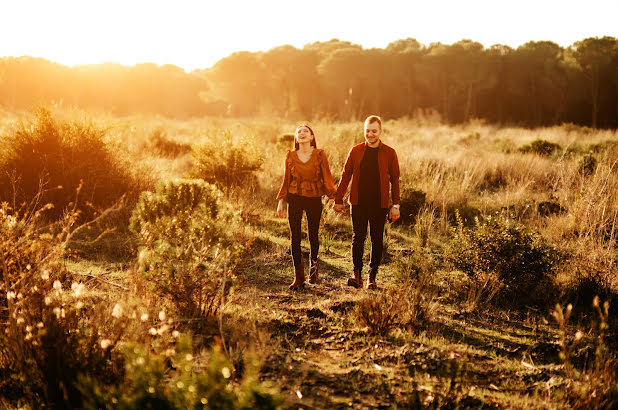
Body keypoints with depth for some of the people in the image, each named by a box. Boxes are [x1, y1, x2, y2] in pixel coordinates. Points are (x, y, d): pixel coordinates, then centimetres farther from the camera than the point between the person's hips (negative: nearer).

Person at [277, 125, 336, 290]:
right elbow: (286, 180, 11)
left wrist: (334, 198, -8)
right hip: (294, 199, 1)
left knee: (313, 235, 6)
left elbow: (327, 177, 0)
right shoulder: (291, 156, 5)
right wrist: (281, 201, 6)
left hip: (314, 199, -1)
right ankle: (298, 277, 6)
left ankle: (313, 270, 29)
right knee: (295, 237, -1)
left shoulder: (320, 155, -1)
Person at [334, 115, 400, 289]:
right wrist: (338, 200, 8)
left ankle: (372, 277, 11)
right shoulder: (355, 151, 6)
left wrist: (395, 205, 0)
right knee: (358, 238, -3)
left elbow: (395, 180, 6)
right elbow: (346, 176, 10)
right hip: (358, 203, 1)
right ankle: (357, 275, -1)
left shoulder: (389, 153, 3)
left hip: (379, 204, 0)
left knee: (377, 240, 4)